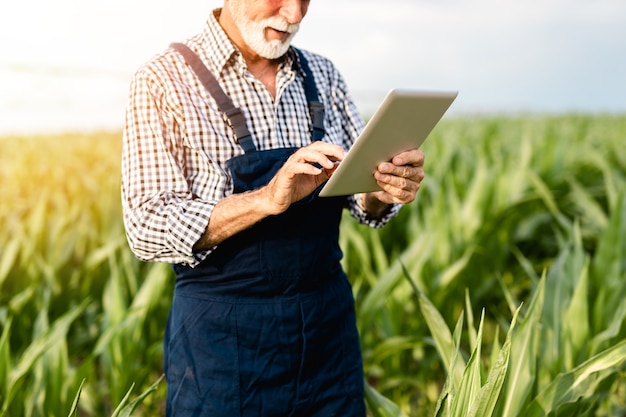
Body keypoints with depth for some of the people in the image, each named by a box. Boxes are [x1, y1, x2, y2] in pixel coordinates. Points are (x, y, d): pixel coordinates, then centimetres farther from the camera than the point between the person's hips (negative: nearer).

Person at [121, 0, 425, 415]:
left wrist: (385, 193, -15)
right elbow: (148, 229, -16)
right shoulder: (164, 80, -10)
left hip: (329, 323, 5)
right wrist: (267, 199, -28)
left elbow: (361, 195, 8)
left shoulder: (322, 75, 5)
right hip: (222, 337, -4)